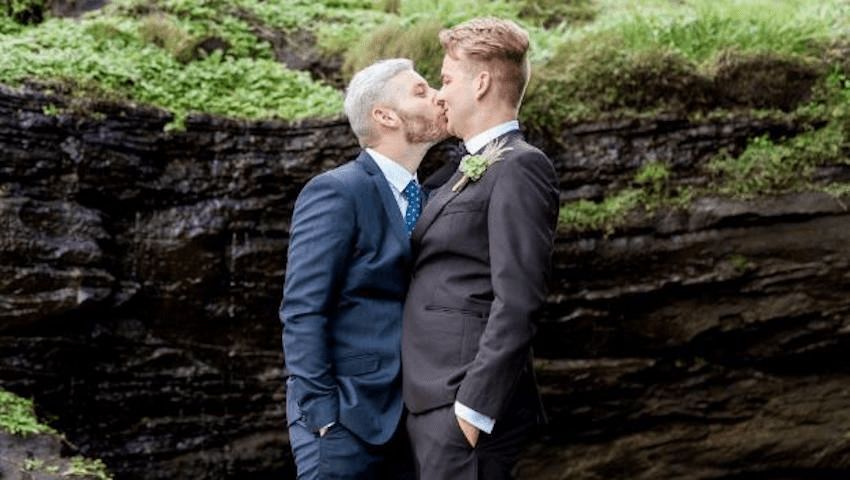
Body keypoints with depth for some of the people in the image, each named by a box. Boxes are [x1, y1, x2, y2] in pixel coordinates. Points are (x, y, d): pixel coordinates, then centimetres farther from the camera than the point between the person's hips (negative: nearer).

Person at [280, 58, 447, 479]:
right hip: (346, 423, -7)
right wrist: (322, 418, -18)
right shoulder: (335, 193, -11)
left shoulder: (421, 198, 13)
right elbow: (302, 313, -15)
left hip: (404, 420, 7)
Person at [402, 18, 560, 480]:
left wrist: (474, 407, -21)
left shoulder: (519, 168, -10)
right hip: (431, 404, 9)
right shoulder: (466, 171, 18)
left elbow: (517, 303, -18)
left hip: (467, 405, -9)